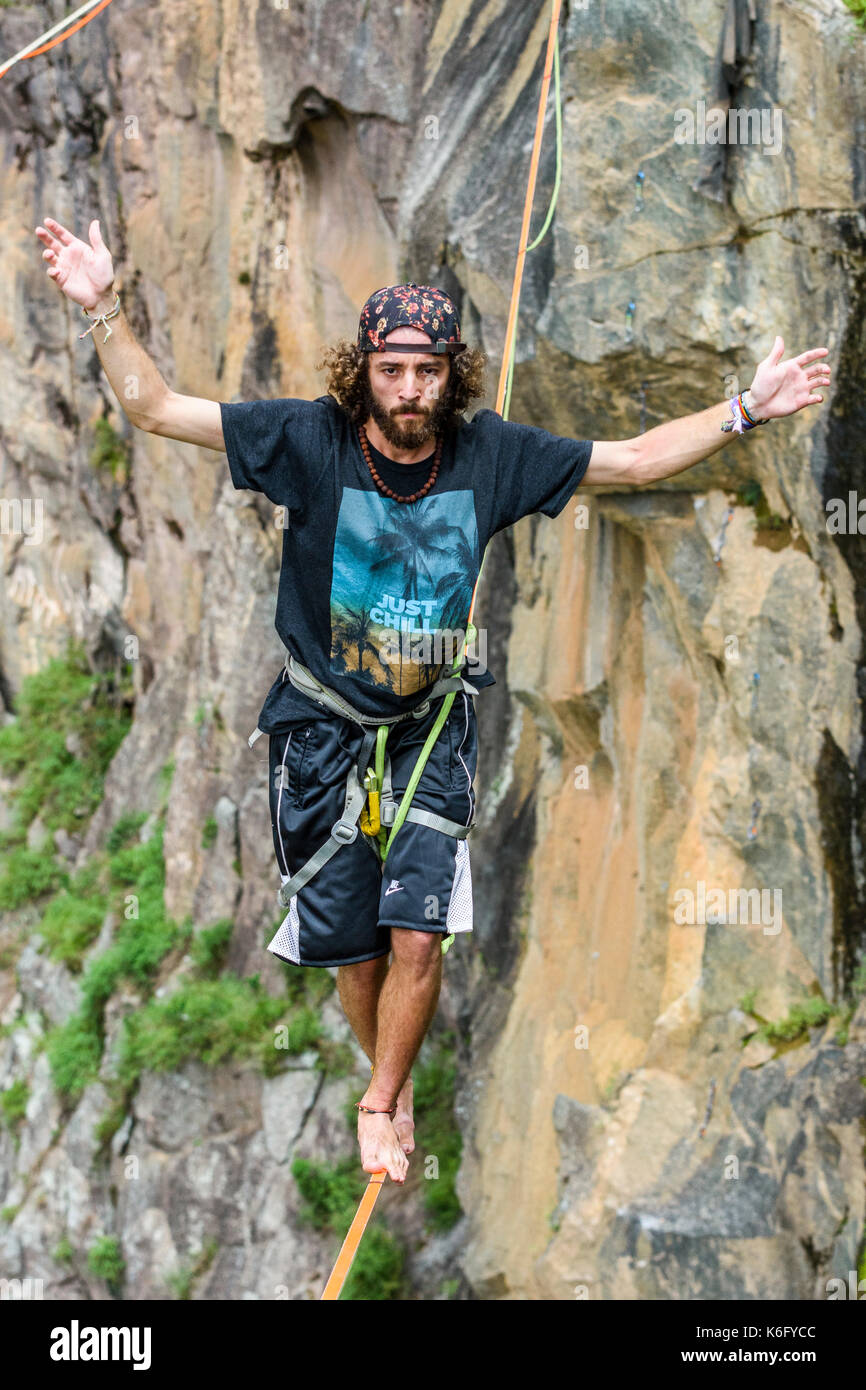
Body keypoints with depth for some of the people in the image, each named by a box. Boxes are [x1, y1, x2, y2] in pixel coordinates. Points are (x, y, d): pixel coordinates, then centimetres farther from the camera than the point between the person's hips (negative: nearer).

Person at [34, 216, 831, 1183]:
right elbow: (156, 409, -14)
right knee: (354, 952, 5)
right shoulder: (309, 441, -13)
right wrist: (103, 310, -27)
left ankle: (381, 1106, 14)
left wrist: (746, 409, -4)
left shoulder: (490, 453, -7)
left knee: (418, 937, -10)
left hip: (432, 731, 1)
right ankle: (393, 1076, 35)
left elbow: (636, 460, 2)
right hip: (322, 730, -1)